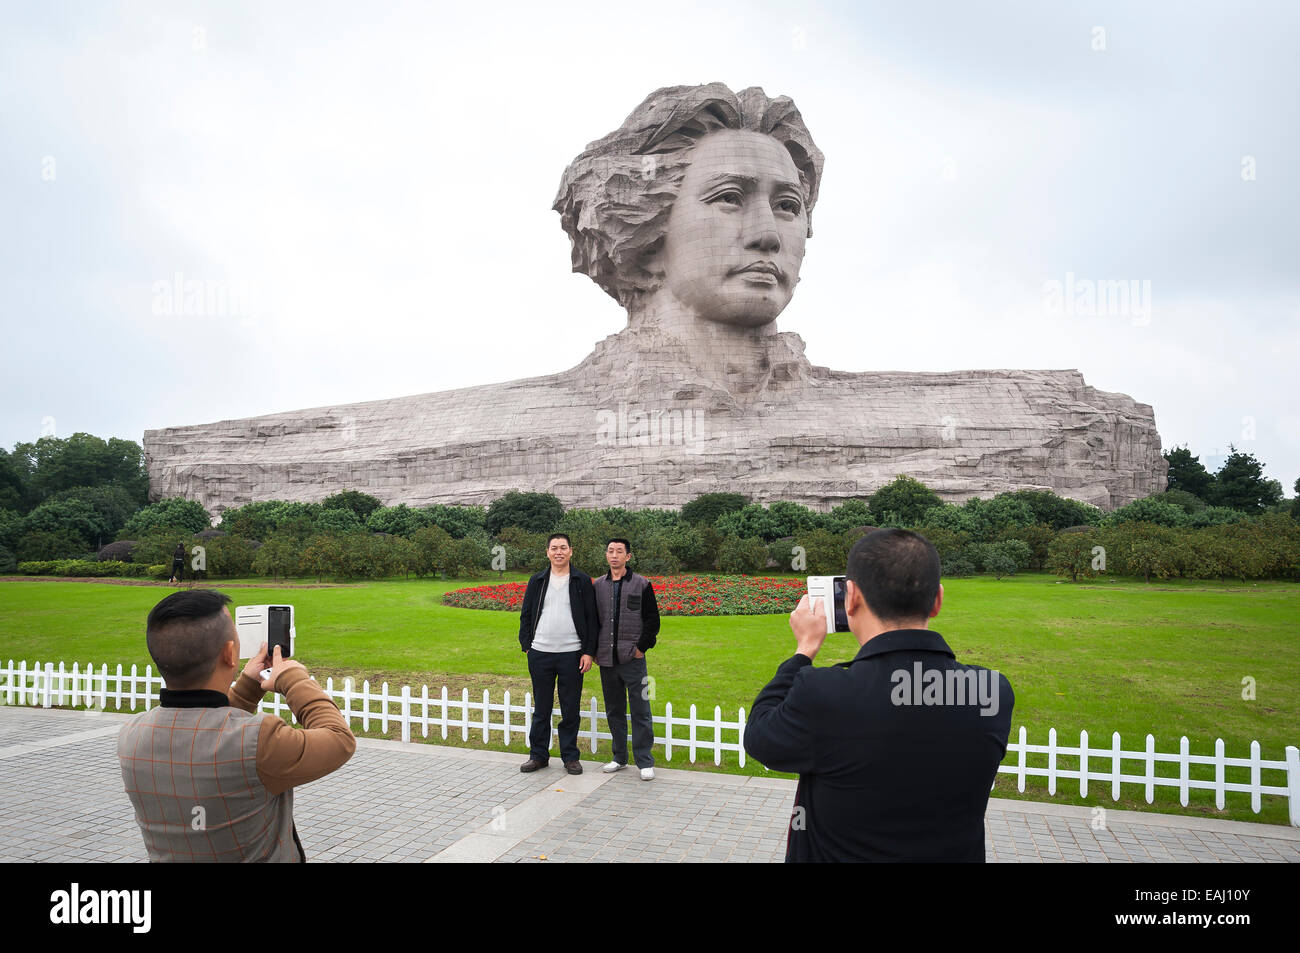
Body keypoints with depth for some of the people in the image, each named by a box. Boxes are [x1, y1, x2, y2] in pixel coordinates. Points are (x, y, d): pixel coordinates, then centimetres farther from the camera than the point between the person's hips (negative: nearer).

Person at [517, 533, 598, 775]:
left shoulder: (582, 581, 2)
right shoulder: (537, 581, 8)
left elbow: (591, 619, 1)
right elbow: (526, 615, 12)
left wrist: (588, 652, -4)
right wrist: (526, 645, 3)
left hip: (572, 655, -2)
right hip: (540, 654, 2)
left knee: (570, 709, 6)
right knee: (541, 708, 10)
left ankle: (570, 757, 18)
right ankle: (538, 755, 22)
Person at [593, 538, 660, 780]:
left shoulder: (642, 585, 0)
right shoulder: (597, 586, 9)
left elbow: (652, 620, 0)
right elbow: (591, 621, 14)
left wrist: (641, 647, -7)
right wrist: (595, 651, 6)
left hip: (633, 660, -3)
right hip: (607, 661, 4)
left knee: (640, 712, -1)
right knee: (614, 712, 13)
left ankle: (645, 762, 7)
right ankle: (620, 758, 25)